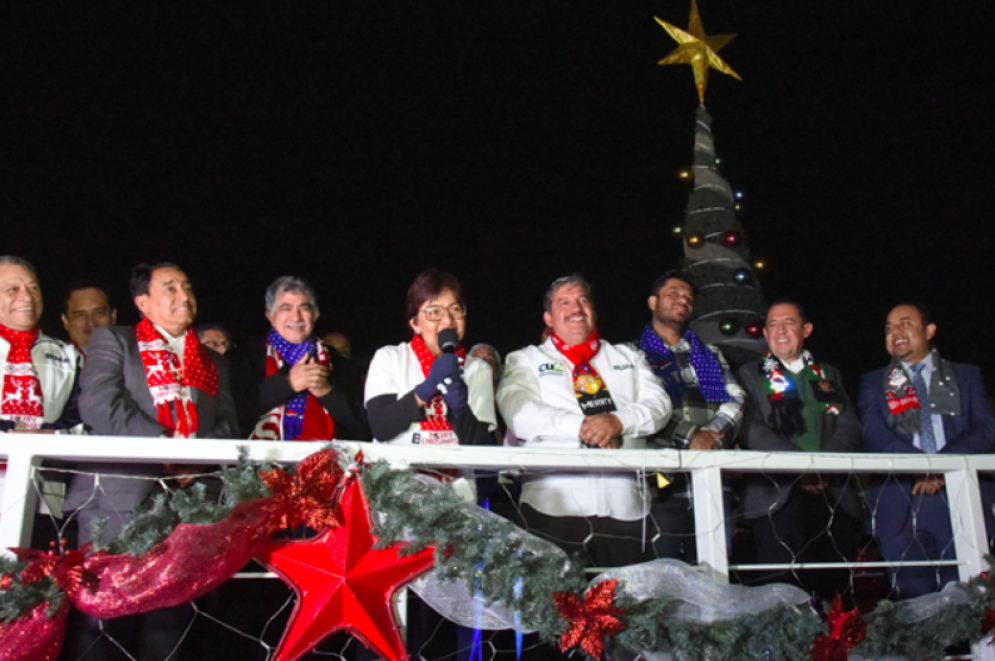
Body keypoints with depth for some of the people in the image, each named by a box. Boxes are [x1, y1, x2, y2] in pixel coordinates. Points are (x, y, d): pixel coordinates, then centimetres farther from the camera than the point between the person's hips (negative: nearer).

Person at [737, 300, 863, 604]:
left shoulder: (829, 374, 22)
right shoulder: (750, 374, 13)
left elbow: (850, 427, 10)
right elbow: (753, 430, -1)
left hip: (833, 494, 3)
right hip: (778, 494, -3)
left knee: (837, 586, -1)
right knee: (782, 588, -10)